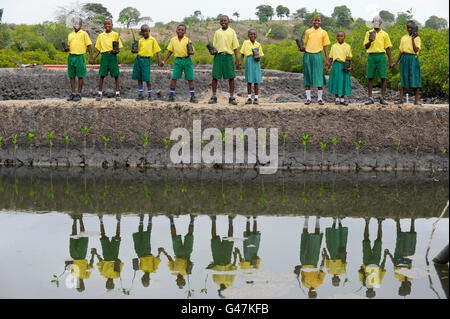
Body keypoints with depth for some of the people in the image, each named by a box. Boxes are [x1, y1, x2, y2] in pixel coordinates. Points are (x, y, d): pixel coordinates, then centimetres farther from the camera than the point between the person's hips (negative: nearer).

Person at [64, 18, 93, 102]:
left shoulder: (84, 34, 2)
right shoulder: (70, 35, 15)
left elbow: (89, 45, 0)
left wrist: (91, 57, -8)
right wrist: (66, 49, -1)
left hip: (79, 57, -5)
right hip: (71, 56, 5)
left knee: (80, 76, -1)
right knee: (71, 76, 5)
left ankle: (79, 94, 4)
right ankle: (73, 93, 12)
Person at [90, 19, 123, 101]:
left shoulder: (115, 35, 5)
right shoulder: (100, 36, 11)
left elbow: (119, 48, 5)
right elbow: (99, 49, 15)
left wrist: (116, 51, -17)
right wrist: (93, 58, 6)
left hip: (113, 56, -2)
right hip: (104, 56, 2)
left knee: (116, 75, 0)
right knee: (102, 75, 0)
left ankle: (117, 93, 8)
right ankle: (100, 93, 6)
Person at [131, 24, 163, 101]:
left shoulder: (152, 39, -1)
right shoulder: (140, 40, 9)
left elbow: (157, 50, 1)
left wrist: (159, 60, -5)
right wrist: (134, 51, -4)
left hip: (146, 60, -4)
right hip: (138, 59, 4)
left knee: (147, 79, -5)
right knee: (139, 78, 7)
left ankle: (150, 95, 9)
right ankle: (141, 94, 17)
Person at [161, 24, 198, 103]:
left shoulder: (187, 40, 1)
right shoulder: (173, 40, 8)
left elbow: (192, 51, 2)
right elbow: (170, 51, 16)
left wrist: (191, 52, -22)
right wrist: (164, 61, 14)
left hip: (187, 60, -1)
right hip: (178, 60, 1)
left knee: (190, 79, 0)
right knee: (174, 78, -4)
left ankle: (193, 97, 8)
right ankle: (171, 96, 6)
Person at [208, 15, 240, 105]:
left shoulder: (232, 32, 8)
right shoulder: (217, 32, 13)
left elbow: (235, 46, 6)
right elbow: (214, 45, 17)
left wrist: (237, 58, -1)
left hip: (228, 56, -1)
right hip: (218, 55, 1)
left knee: (231, 77, -4)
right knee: (215, 76, -3)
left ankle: (231, 97, 3)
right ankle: (214, 97, 4)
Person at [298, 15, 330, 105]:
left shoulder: (323, 32, 5)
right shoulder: (308, 32, 9)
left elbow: (325, 46, 7)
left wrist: (327, 59, 2)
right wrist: (302, 48, -3)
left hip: (317, 55, -2)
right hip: (307, 55, 2)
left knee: (319, 77, -4)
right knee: (307, 77, 2)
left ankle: (320, 98, 4)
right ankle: (308, 98, 8)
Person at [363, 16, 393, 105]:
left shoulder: (384, 34, 11)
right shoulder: (369, 33, 11)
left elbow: (387, 48, 11)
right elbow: (366, 47, 9)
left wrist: (390, 61, 7)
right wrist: (370, 41, -13)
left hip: (381, 56, 0)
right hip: (371, 56, 0)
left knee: (383, 77, -4)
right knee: (370, 77, -1)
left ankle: (383, 98, 1)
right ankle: (370, 98, 4)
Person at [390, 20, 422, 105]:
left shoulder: (417, 38, 2)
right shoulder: (403, 38, 12)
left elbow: (416, 50, -11)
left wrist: (413, 39, -12)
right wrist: (395, 63, 12)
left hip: (413, 58, -3)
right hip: (404, 58, 3)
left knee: (415, 79, -3)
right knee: (404, 79, 2)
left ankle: (416, 100, 1)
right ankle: (401, 99, 1)